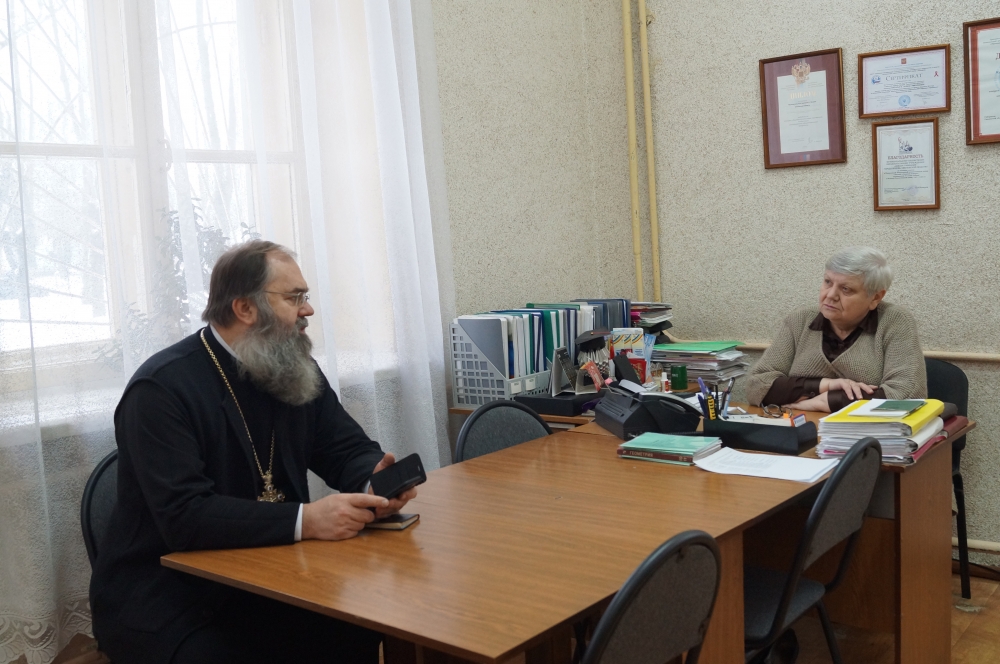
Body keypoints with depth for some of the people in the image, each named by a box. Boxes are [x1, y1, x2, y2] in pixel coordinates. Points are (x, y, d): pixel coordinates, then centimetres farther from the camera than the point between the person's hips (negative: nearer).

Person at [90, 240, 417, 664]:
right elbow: (183, 517, -26)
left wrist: (376, 481, -17)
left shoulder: (295, 370, 4)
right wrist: (305, 520, -32)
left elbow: (349, 450, 7)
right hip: (164, 600, -6)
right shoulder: (161, 388, -17)